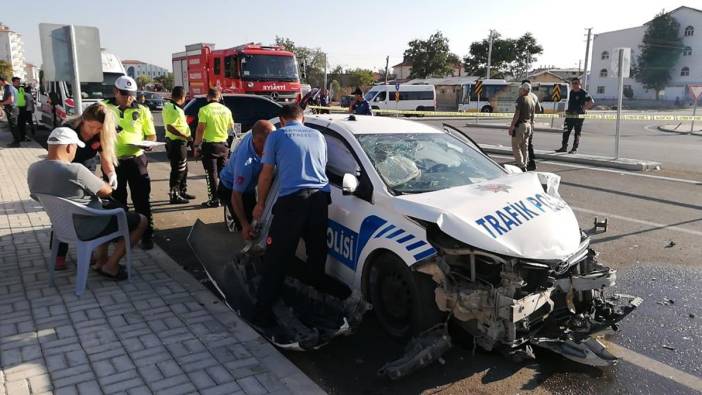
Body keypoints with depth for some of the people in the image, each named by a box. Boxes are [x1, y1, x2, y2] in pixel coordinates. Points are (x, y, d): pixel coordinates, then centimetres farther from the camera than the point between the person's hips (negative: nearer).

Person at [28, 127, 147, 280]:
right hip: (86, 229, -8)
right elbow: (107, 191, -17)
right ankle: (110, 266, 8)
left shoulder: (33, 169, -6)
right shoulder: (75, 170, -30)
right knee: (141, 221, 4)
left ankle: (100, 259, 28)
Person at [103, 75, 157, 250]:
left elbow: (152, 136, 7)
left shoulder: (142, 110, 3)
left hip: (136, 160, -1)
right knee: (117, 200, 13)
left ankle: (147, 235, 9)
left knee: (142, 199, 0)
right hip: (113, 161, 1)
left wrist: (148, 143, -15)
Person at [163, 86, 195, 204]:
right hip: (176, 142, -11)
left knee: (183, 169, 19)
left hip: (180, 142, 11)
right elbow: (170, 127, -27)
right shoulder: (173, 109, -19)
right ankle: (174, 195, 3)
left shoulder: (174, 107, 14)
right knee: (178, 170, -4)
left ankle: (182, 192, 30)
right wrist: (185, 136, -24)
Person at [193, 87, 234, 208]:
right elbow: (231, 126, 14)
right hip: (223, 144, 5)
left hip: (210, 145, -5)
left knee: (212, 174, 1)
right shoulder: (226, 110, 3)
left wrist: (196, 145, -8)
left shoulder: (204, 110, -12)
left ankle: (214, 200, 2)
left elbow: (200, 129, -16)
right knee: (223, 172, 15)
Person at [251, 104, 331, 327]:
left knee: (277, 258, 1)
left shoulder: (276, 136, 10)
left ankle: (263, 312, 4)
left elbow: (266, 174, 9)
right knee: (317, 256, 15)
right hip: (320, 197, 4)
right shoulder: (318, 136, 21)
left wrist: (260, 204, 20)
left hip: (292, 199, -4)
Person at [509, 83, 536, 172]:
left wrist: (511, 126, -15)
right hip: (528, 125, 8)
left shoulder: (521, 99, -13)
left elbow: (517, 114, -18)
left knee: (516, 146, -3)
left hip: (520, 125, -8)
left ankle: (521, 166, -9)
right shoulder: (532, 101, 13)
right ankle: (524, 166, 15)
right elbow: (532, 116, 17)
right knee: (524, 147, 12)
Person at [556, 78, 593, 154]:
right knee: (566, 131, 5)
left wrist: (583, 109, -15)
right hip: (569, 115, 6)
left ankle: (575, 148, 6)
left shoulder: (583, 93, -8)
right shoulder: (571, 92, 12)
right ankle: (564, 147, 13)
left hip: (579, 116, -6)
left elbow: (591, 102, -13)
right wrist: (568, 109, 13)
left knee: (577, 133, 2)